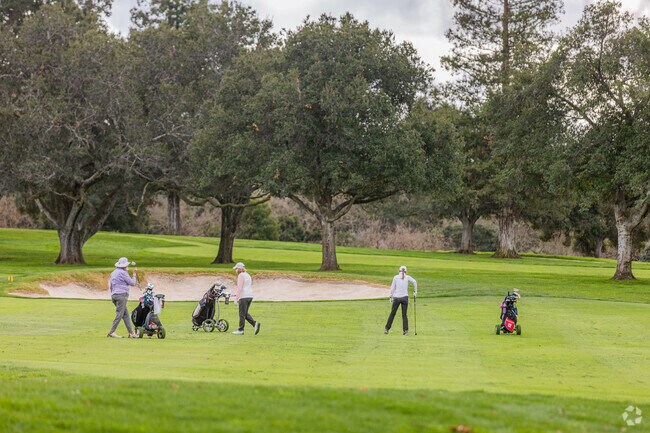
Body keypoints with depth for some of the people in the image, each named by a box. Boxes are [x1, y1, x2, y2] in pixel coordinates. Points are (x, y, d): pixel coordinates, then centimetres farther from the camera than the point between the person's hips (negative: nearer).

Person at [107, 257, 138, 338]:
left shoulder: (113, 273, 17)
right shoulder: (123, 272, -9)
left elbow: (110, 286, 22)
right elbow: (132, 283, -5)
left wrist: (112, 295, 30)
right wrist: (134, 274, 8)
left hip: (114, 295, 9)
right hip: (121, 295, -9)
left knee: (125, 314, 10)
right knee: (119, 314, -8)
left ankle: (131, 333, 9)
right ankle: (111, 332, -12)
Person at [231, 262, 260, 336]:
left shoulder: (241, 276, -10)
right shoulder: (247, 275, 17)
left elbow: (239, 288, -17)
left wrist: (236, 298, -15)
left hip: (243, 297, -9)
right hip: (250, 296, 9)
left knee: (242, 314, -2)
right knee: (245, 313, 13)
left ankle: (240, 330, 2)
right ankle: (255, 323, -4)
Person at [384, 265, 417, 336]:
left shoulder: (395, 277, 0)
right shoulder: (407, 277, 2)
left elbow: (392, 288, 0)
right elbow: (414, 282, -11)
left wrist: (391, 297, 7)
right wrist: (415, 291, -2)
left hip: (396, 297, 0)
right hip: (404, 297, 0)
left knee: (392, 313, 11)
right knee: (404, 314, 7)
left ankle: (387, 329, 14)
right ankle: (406, 330, -1)